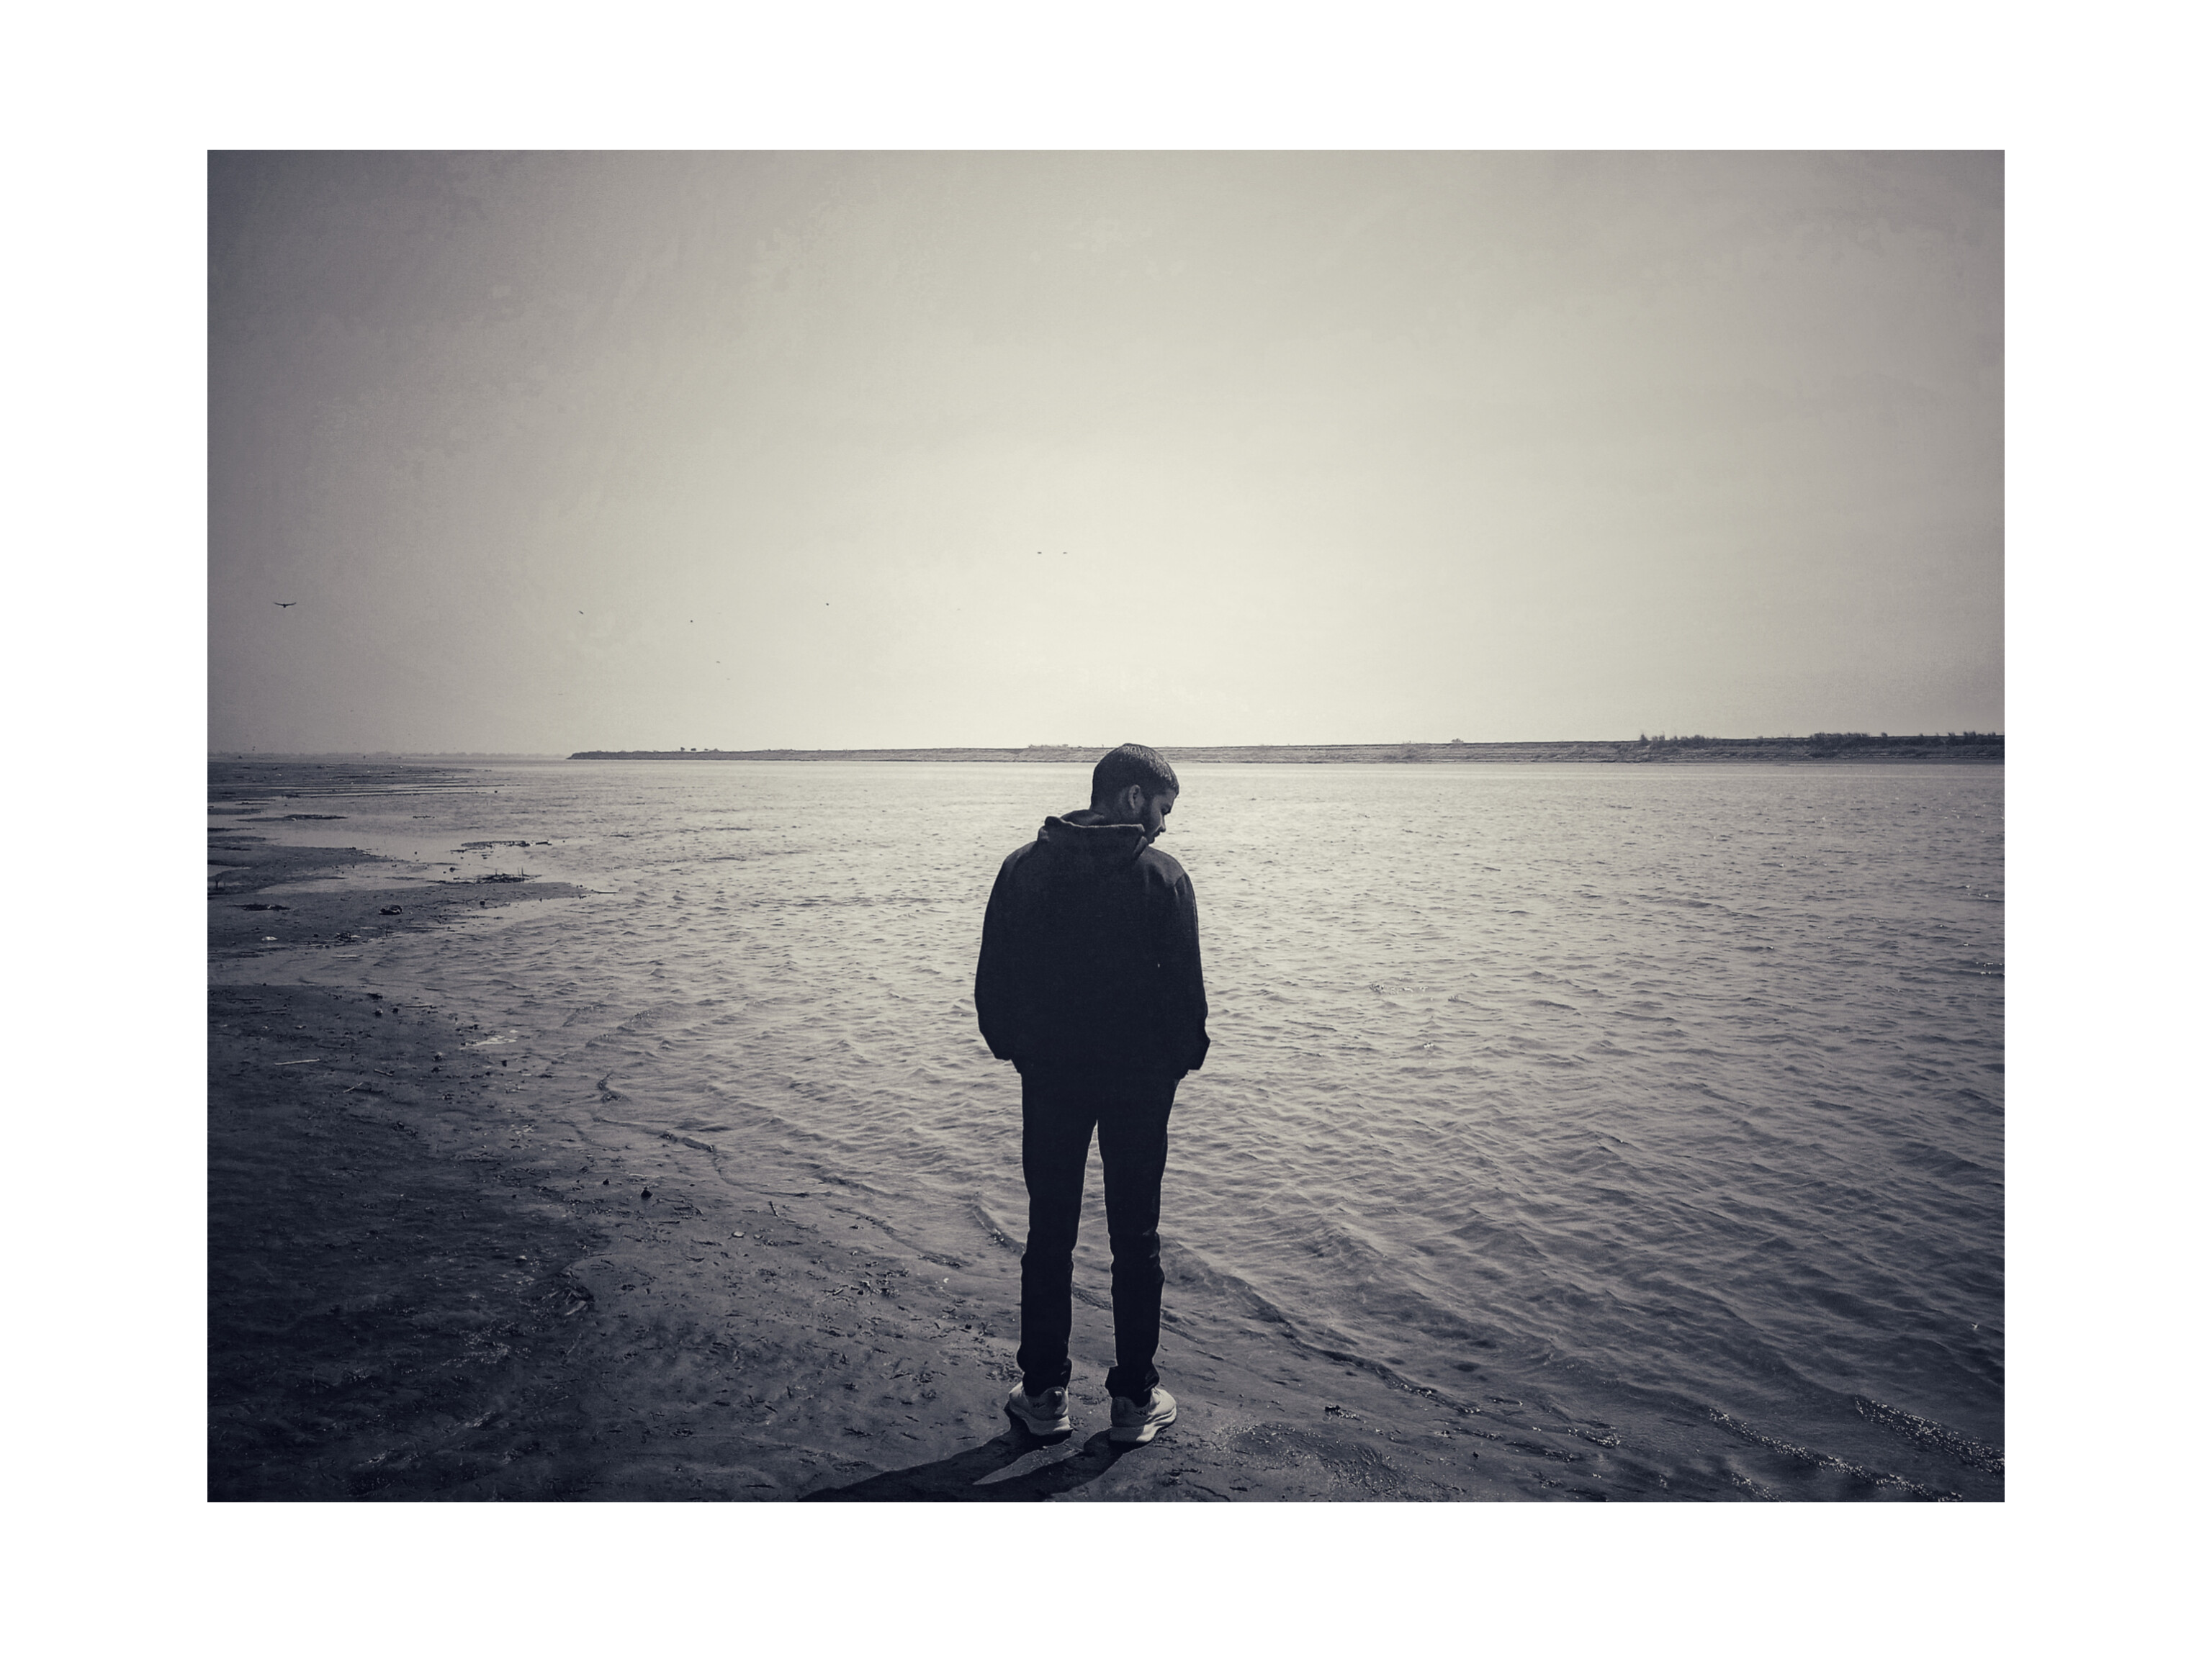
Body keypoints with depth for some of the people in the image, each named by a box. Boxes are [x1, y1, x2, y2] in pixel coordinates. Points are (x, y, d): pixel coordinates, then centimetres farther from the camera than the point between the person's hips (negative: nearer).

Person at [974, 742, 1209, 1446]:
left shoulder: (1023, 867, -1)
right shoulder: (1161, 876, -10)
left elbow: (992, 977, 2)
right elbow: (1185, 985, -10)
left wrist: (1014, 1047, 14)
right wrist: (1182, 1058, 6)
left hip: (1049, 1077, 2)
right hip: (1140, 1079, -2)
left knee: (1049, 1235, 13)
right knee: (1135, 1239, 10)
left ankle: (1044, 1393, 21)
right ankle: (1135, 1399, 19)